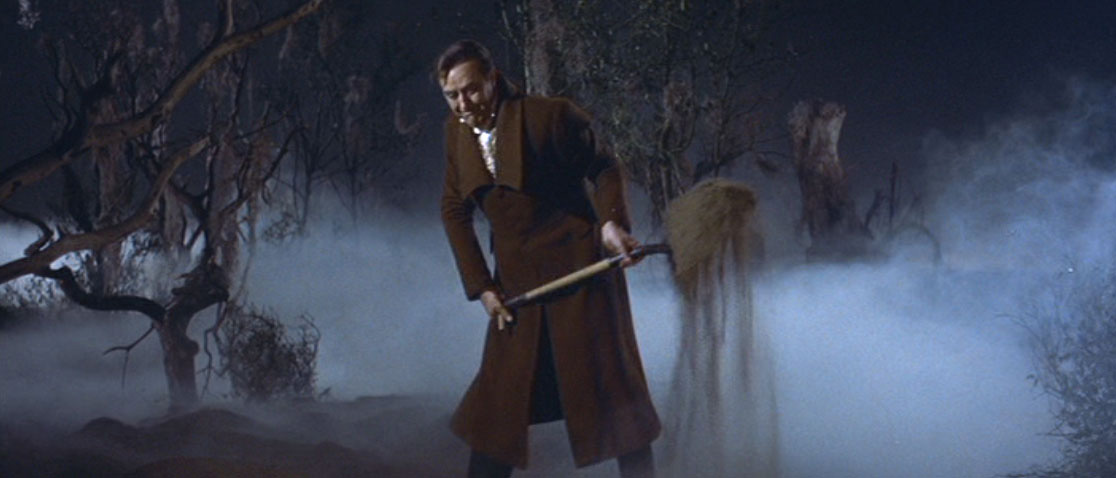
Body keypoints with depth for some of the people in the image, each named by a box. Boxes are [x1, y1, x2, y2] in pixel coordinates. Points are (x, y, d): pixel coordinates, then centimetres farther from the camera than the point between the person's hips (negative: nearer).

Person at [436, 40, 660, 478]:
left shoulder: (550, 114, -13)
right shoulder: (456, 131, 3)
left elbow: (603, 169, -3)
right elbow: (455, 211, 8)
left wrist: (612, 221, -22)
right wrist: (481, 286, 0)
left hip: (579, 270, -5)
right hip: (516, 281, 5)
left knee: (609, 384, 0)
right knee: (500, 395, 5)